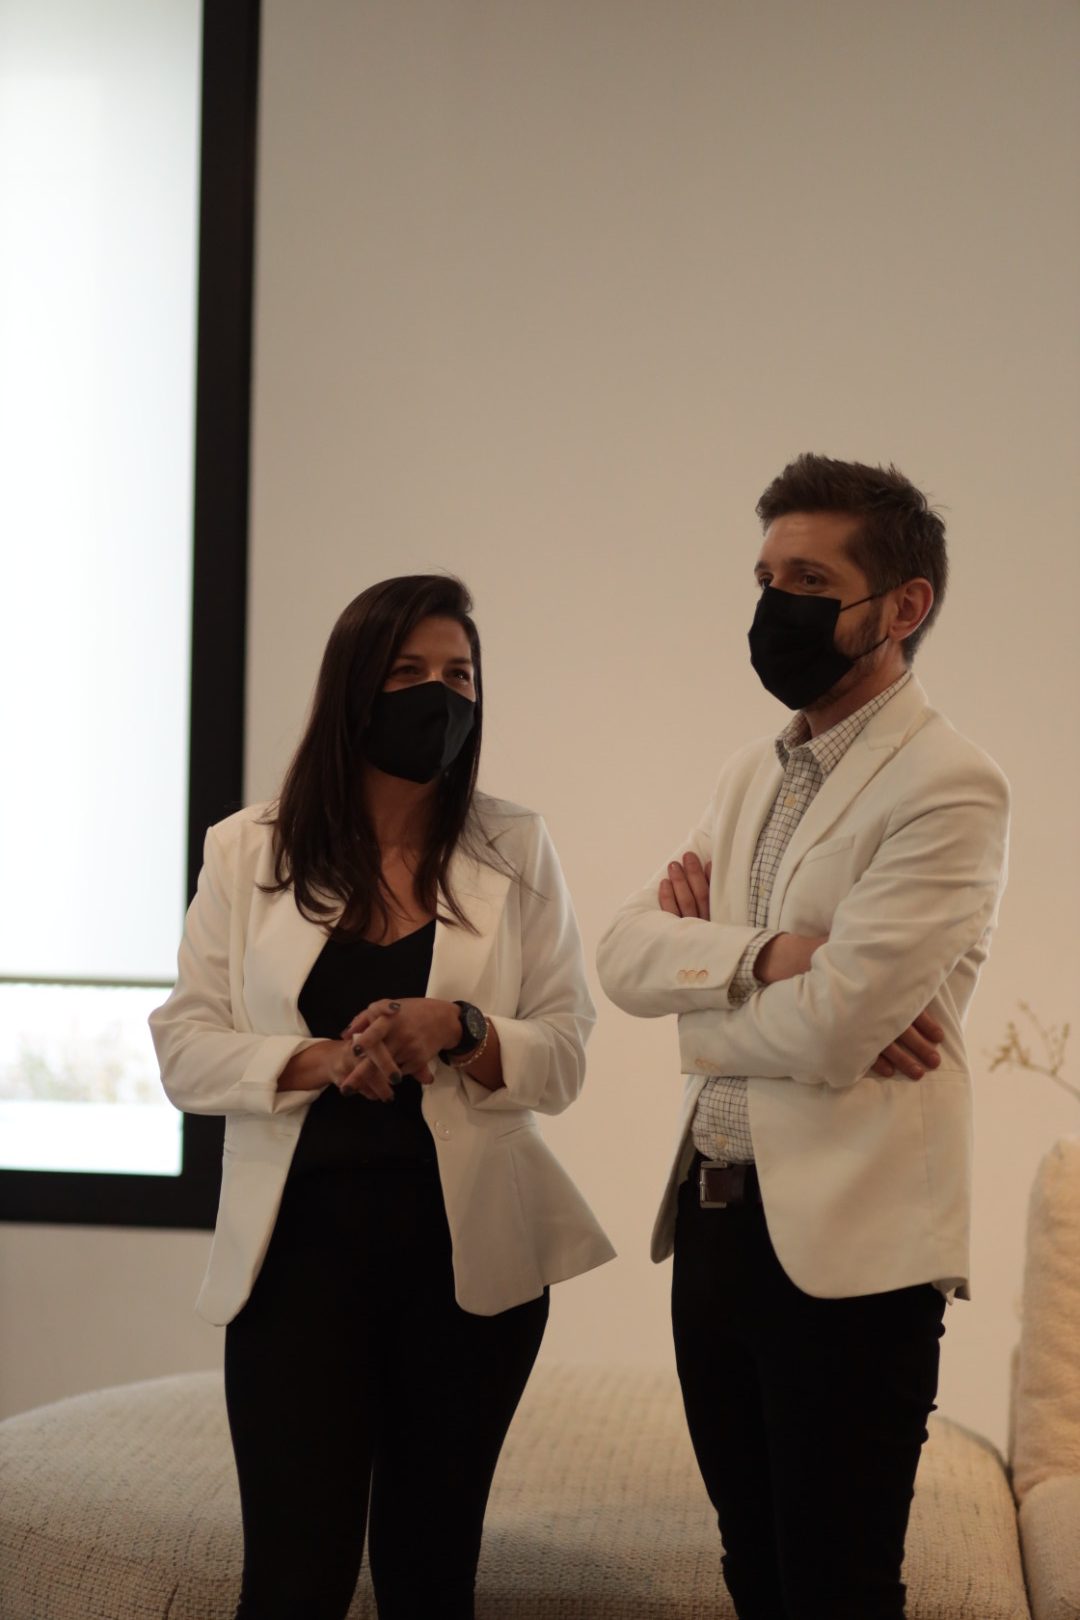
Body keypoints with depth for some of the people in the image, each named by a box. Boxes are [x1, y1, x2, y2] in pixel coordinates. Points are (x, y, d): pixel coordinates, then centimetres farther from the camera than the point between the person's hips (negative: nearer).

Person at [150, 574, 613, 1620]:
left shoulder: (516, 850, 5)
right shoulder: (249, 851, 3)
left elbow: (562, 1058, 1)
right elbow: (185, 1048, -1)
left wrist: (457, 1028, -18)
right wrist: (321, 1061, -18)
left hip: (468, 1246, 1)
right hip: (302, 1238, -1)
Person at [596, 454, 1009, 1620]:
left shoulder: (948, 789, -14)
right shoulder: (752, 776, 13)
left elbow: (827, 1035, -21)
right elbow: (624, 955, 2)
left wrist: (702, 957, -3)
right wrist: (766, 954, -16)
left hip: (848, 1247, -8)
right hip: (716, 1218, 8)